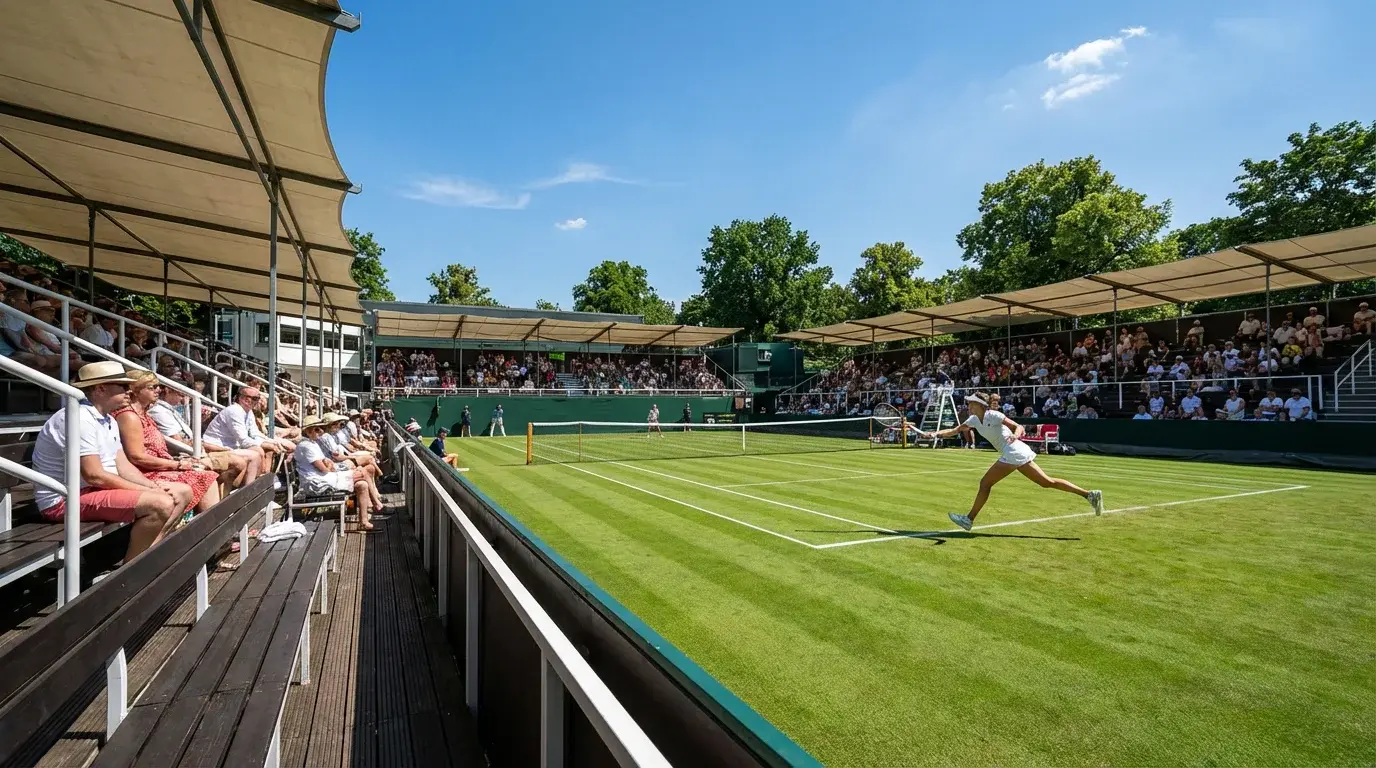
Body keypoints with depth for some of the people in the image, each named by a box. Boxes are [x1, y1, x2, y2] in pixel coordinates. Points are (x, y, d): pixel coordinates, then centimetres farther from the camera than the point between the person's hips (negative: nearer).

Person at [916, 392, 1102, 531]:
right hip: (1016, 453, 9)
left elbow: (1019, 426, -13)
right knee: (1047, 482, 11)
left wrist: (1015, 435, -35)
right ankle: (1089, 494, 11)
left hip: (1014, 452, -9)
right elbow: (954, 431, 13)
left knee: (985, 483, -6)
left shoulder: (992, 415, -12)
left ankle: (969, 519, 0)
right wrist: (934, 434, 0)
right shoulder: (974, 419, 12)